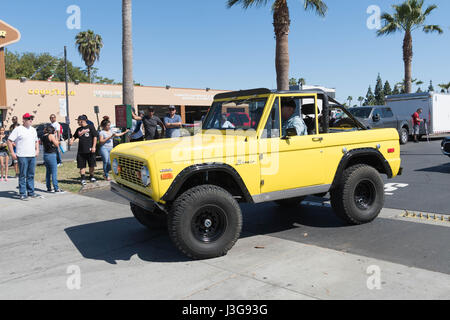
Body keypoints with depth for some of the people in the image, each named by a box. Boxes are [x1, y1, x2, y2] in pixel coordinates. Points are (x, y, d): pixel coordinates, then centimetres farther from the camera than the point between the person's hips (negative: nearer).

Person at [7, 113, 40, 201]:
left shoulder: (33, 130, 15)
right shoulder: (18, 129, -4)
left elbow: (36, 141, 28)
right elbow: (9, 141, -5)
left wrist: (37, 150, 13)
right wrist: (12, 153, -9)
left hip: (32, 156, 6)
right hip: (22, 156, -6)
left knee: (31, 175, 11)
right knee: (23, 175, -2)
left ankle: (31, 192, 19)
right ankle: (23, 194, 3)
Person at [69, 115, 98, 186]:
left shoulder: (91, 127, 0)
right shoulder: (78, 129, 15)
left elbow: (95, 137, -2)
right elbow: (74, 136, 20)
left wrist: (93, 147, -10)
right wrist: (71, 140, -3)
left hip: (90, 150, -4)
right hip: (81, 150, 4)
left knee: (92, 165, 4)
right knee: (82, 165, 2)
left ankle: (91, 177, 22)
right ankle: (83, 179, 8)